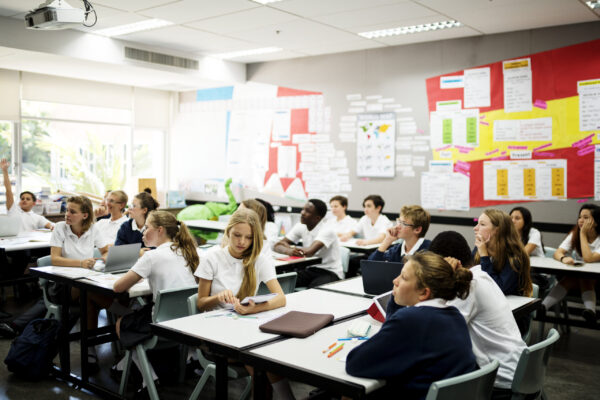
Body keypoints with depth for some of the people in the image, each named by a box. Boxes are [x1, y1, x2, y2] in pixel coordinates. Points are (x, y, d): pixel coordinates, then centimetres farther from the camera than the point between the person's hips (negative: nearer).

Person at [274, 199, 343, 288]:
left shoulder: (327, 231, -19)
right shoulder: (300, 227, 1)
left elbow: (309, 252, -33)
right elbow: (278, 246, -4)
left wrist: (288, 246, -15)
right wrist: (289, 251, -28)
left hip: (330, 273, -5)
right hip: (310, 270, 6)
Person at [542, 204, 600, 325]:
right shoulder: (575, 234, 1)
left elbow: (588, 258, -30)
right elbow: (557, 253, -13)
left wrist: (583, 234, -22)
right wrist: (563, 258, -38)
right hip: (579, 274, 3)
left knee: (585, 280, -35)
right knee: (568, 280, -30)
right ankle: (542, 307, -48)